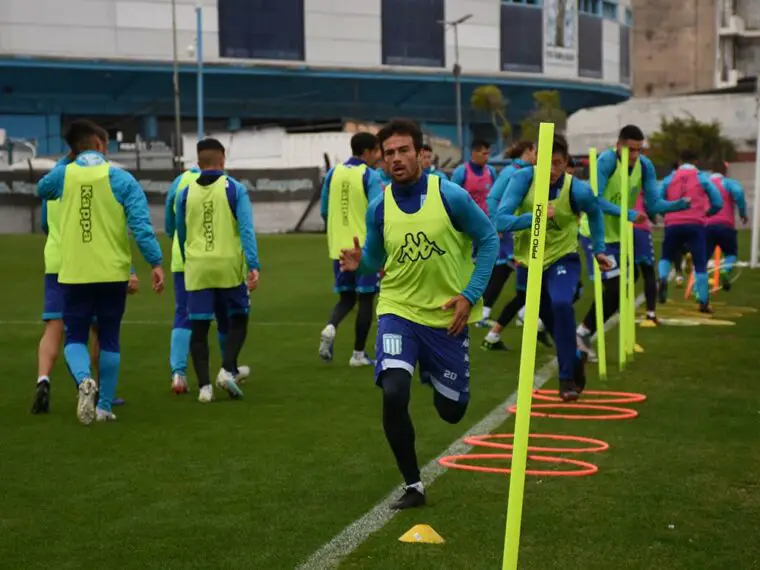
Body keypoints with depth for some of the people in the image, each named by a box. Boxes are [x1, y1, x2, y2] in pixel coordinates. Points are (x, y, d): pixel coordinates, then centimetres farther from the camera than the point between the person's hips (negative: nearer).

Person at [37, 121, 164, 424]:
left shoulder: (63, 175, 2)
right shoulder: (122, 179, -4)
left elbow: (41, 189, 26)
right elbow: (140, 224, -13)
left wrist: (68, 161, 32)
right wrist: (155, 263, -11)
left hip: (74, 274, 0)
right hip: (113, 273, 0)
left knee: (75, 337, 7)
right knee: (109, 340, 12)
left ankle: (84, 380, -23)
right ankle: (105, 406, 13)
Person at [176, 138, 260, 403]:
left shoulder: (185, 193, 5)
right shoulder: (235, 189, -3)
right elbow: (247, 230, -13)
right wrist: (253, 266, -16)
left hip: (197, 269, 2)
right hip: (229, 266, -2)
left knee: (199, 328, 6)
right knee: (238, 320, 15)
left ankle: (204, 386, 2)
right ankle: (227, 370, -1)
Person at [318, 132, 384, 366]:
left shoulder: (332, 174, 6)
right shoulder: (370, 176, -10)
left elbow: (324, 212, 13)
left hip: (339, 248, 5)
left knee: (346, 297, 16)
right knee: (365, 298, 6)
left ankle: (330, 327, -13)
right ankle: (358, 353, 8)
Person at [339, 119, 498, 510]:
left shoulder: (450, 195, -11)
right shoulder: (379, 207, -4)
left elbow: (488, 240, -1)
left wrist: (470, 295, -10)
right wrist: (360, 262, -16)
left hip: (448, 317, 0)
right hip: (399, 311, 0)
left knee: (451, 411, 10)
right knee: (393, 394, -23)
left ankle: (433, 371, 49)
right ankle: (412, 486, -3)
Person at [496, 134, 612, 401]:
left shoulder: (578, 190, -20)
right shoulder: (523, 179, -20)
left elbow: (595, 212, 5)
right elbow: (501, 221, -27)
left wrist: (599, 249, 5)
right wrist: (534, 217, -40)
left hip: (563, 259, -2)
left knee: (561, 304, -30)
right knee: (549, 319, 15)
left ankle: (568, 378, -18)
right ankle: (576, 358, 47)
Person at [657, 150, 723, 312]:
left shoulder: (669, 178, 11)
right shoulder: (702, 177, 7)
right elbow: (718, 203, 3)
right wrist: (706, 213, 22)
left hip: (673, 225, 2)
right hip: (695, 225, -1)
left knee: (666, 257, 20)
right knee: (700, 264, 5)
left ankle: (663, 279, -12)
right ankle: (703, 302, 1)